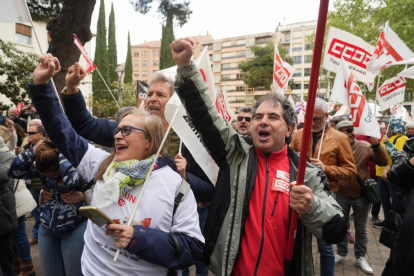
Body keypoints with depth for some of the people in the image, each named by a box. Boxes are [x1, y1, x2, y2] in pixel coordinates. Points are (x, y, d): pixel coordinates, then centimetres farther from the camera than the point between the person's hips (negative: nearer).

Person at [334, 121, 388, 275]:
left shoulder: (365, 146, -8)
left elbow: (383, 162, -8)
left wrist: (377, 147, -22)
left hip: (362, 195, 0)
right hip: (342, 195, 0)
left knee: (361, 229, 14)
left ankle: (360, 257, 32)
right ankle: (342, 254, 33)